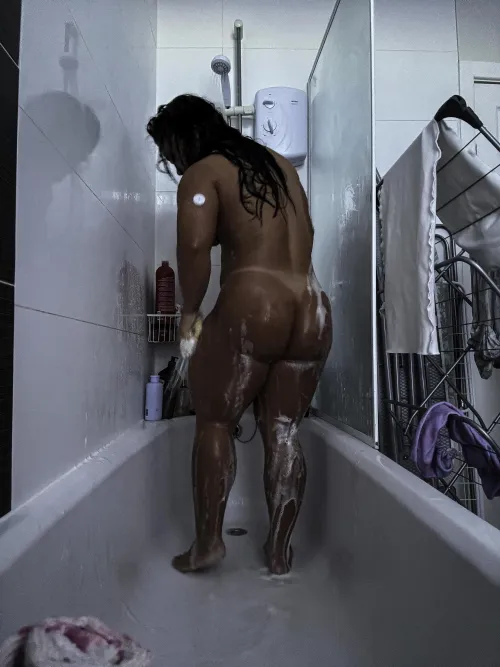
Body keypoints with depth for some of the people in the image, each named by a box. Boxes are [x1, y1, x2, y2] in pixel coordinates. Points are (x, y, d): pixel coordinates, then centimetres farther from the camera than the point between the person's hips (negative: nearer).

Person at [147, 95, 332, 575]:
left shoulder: (202, 173, 3)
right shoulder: (280, 165, 24)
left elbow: (194, 246, -12)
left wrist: (189, 311, -1)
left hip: (252, 304, -6)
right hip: (313, 310, 7)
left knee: (214, 420, 9)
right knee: (283, 432, 10)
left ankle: (207, 543, 13)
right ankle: (279, 550, 18)